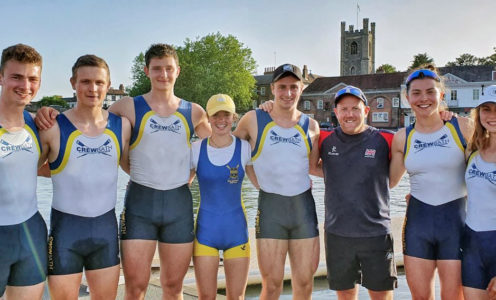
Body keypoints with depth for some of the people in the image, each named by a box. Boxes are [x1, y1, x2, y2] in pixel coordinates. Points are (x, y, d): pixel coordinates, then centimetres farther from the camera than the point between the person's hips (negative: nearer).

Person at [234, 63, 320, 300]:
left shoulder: (311, 125, 8)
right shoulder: (253, 120, -1)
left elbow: (314, 166, 12)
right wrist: (262, 182, 6)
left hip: (304, 206, 3)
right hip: (270, 206, -3)